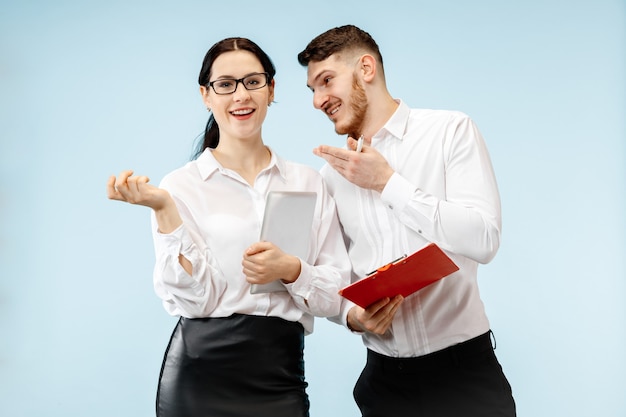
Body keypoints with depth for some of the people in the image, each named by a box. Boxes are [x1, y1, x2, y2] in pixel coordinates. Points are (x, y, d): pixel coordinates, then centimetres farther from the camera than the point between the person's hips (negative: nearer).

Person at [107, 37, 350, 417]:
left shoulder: (308, 182, 4)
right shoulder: (181, 185, -3)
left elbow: (337, 295, 3)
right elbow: (192, 299, -11)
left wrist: (291, 270, -14)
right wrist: (164, 209, -17)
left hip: (282, 376, 2)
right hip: (202, 375, -2)